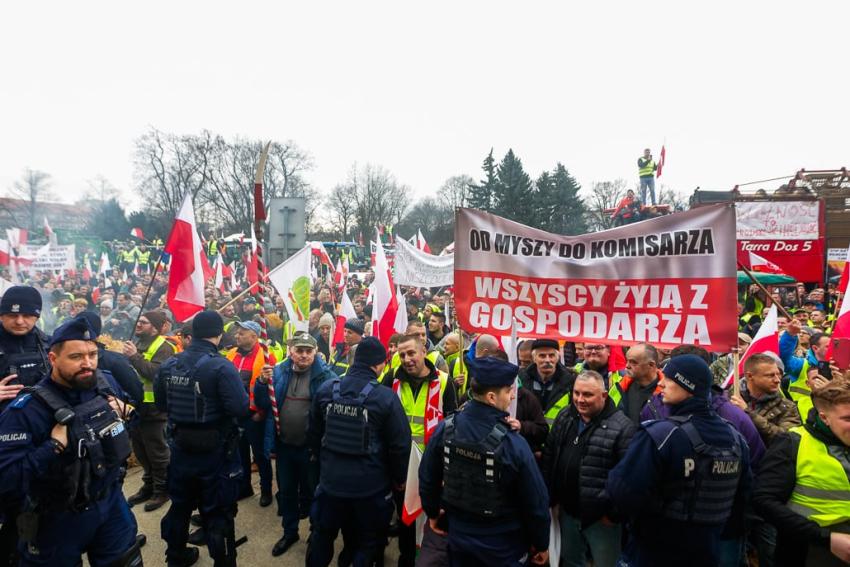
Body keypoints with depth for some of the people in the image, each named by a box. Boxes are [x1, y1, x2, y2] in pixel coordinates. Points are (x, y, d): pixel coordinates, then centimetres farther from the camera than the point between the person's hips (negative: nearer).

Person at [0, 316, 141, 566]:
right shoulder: (25, 410, -24)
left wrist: (125, 414, -8)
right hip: (58, 519, -4)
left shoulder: (107, 383, -8)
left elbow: (133, 401, 13)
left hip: (111, 502, 4)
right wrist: (54, 447, -32)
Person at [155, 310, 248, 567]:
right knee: (218, 511, 9)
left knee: (180, 504, 25)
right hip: (215, 450, -6)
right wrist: (242, 393, -7)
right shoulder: (221, 367, -22)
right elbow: (240, 409, -27)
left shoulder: (168, 365, -3)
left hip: (180, 447, 6)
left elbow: (161, 404, 8)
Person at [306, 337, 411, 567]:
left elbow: (313, 434, 7)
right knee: (367, 543, 17)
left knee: (322, 535, 25)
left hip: (330, 480, 4)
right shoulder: (386, 397, -19)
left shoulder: (326, 389, -5)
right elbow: (400, 444, -13)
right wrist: (399, 478, 5)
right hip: (371, 485, -3)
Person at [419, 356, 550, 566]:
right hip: (502, 544, -3)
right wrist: (541, 544, 0)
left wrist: (432, 512, 17)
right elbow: (535, 501, -16)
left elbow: (427, 476, 0)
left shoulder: (445, 428, -14)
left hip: (458, 534, 4)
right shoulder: (513, 444, -27)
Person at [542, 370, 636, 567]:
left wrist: (614, 513, -15)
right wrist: (551, 499, 8)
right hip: (568, 512, 6)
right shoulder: (564, 418, 3)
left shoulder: (621, 426, -18)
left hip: (601, 518, -5)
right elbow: (548, 460, 10)